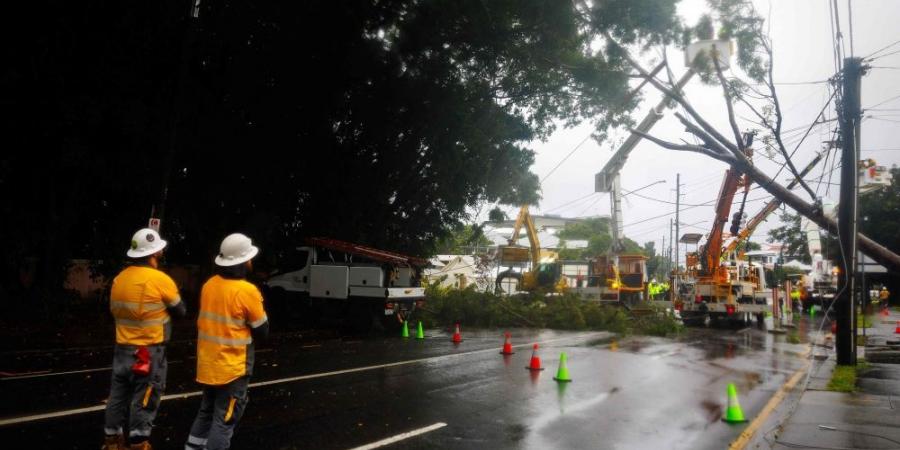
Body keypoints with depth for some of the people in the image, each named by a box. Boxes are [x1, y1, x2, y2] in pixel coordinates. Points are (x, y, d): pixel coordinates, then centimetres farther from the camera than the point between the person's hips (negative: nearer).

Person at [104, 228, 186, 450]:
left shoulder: (119, 278, 3)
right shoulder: (161, 280, -15)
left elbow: (114, 310, 14)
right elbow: (180, 311, -4)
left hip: (122, 349, 6)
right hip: (149, 352, -6)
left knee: (118, 396, 16)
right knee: (144, 401, 4)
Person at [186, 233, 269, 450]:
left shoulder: (209, 284, 0)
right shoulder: (247, 291, -20)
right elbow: (262, 331, -10)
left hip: (208, 364, 7)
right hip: (232, 367, -7)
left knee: (206, 412, 23)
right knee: (225, 420, 3)